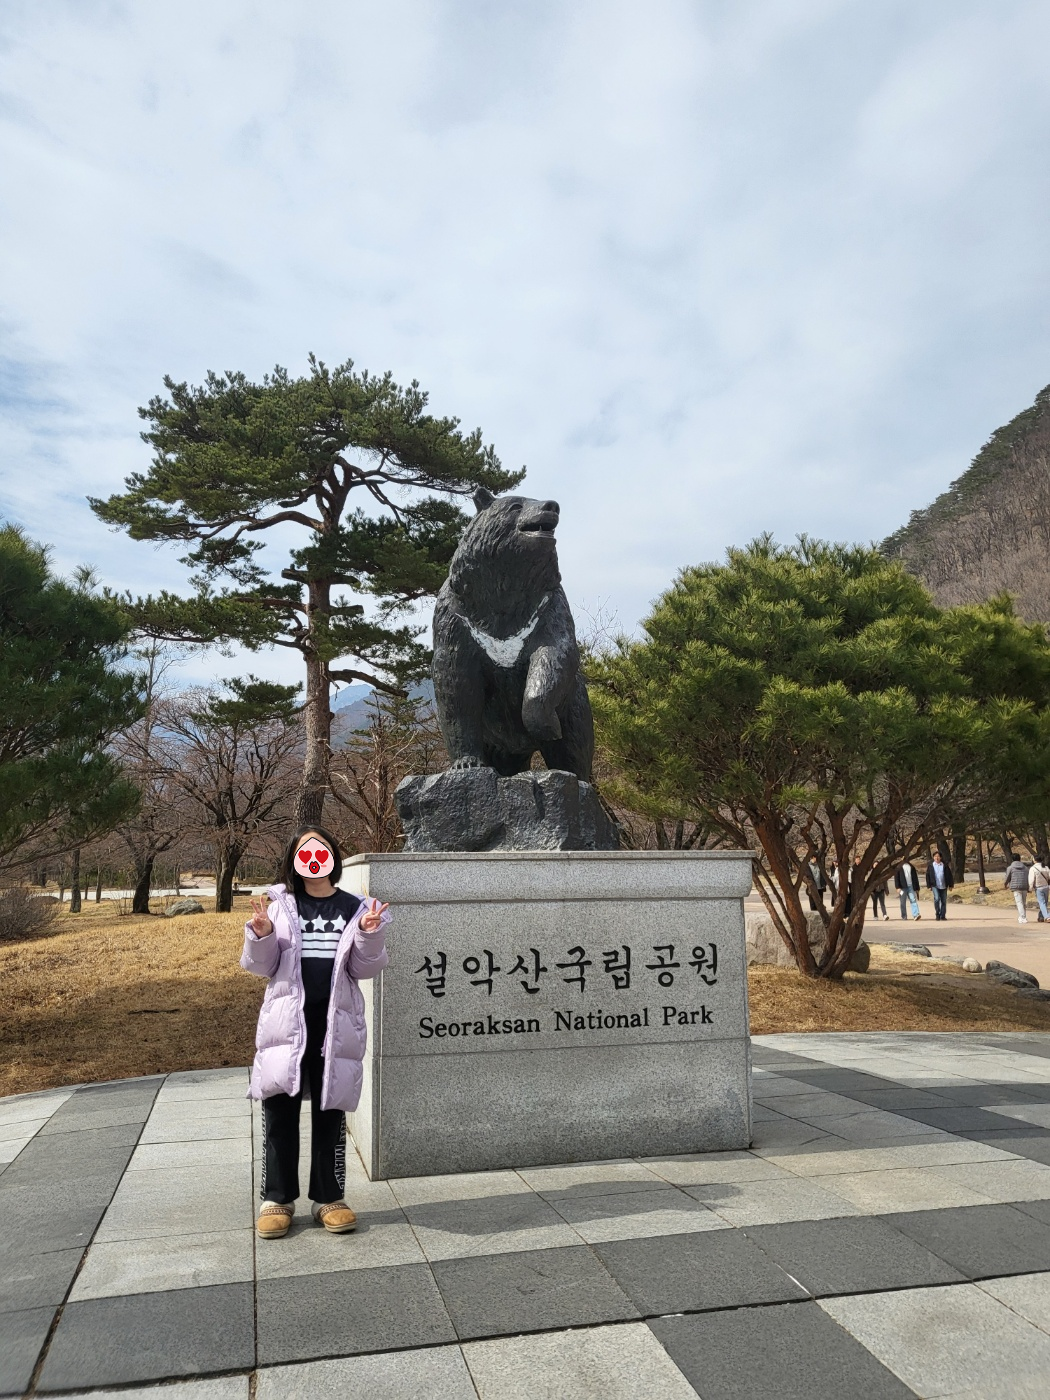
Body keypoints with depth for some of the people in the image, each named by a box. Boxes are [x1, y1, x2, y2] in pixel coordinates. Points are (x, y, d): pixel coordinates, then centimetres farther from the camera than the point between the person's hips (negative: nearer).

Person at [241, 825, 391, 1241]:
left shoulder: (355, 908, 3)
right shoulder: (281, 905, 4)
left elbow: (364, 968, 3)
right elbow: (261, 966, 5)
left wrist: (369, 936, -15)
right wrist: (261, 936, -14)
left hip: (335, 1024, 0)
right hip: (287, 1022, 0)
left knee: (330, 1112, 9)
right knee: (280, 1111, 6)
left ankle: (329, 1197, 21)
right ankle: (277, 1198, 20)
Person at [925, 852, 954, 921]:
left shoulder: (945, 865, 4)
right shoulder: (930, 865, 3)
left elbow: (949, 875, 7)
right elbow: (928, 876, 5)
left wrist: (951, 885, 4)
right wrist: (928, 885, 0)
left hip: (943, 886, 2)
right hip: (935, 886, -2)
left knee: (944, 901, 5)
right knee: (937, 898, -18)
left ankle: (943, 915, 15)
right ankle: (937, 915, -7)